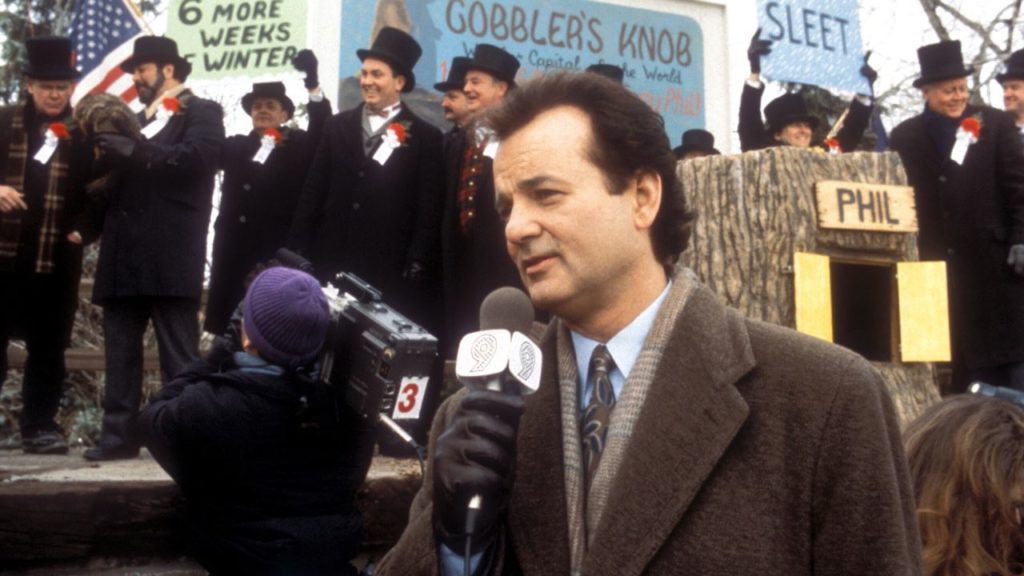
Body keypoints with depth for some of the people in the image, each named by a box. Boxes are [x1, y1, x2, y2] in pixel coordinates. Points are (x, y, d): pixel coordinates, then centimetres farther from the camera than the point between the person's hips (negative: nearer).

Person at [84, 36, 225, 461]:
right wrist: (109, 157, 1)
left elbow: (198, 156, -16)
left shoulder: (201, 113, 3)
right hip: (125, 254, 7)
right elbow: (120, 174, 21)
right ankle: (119, 435, 12)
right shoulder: (136, 120, 25)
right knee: (120, 349, 7)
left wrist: (136, 152, -19)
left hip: (170, 255, -7)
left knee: (178, 351, -3)